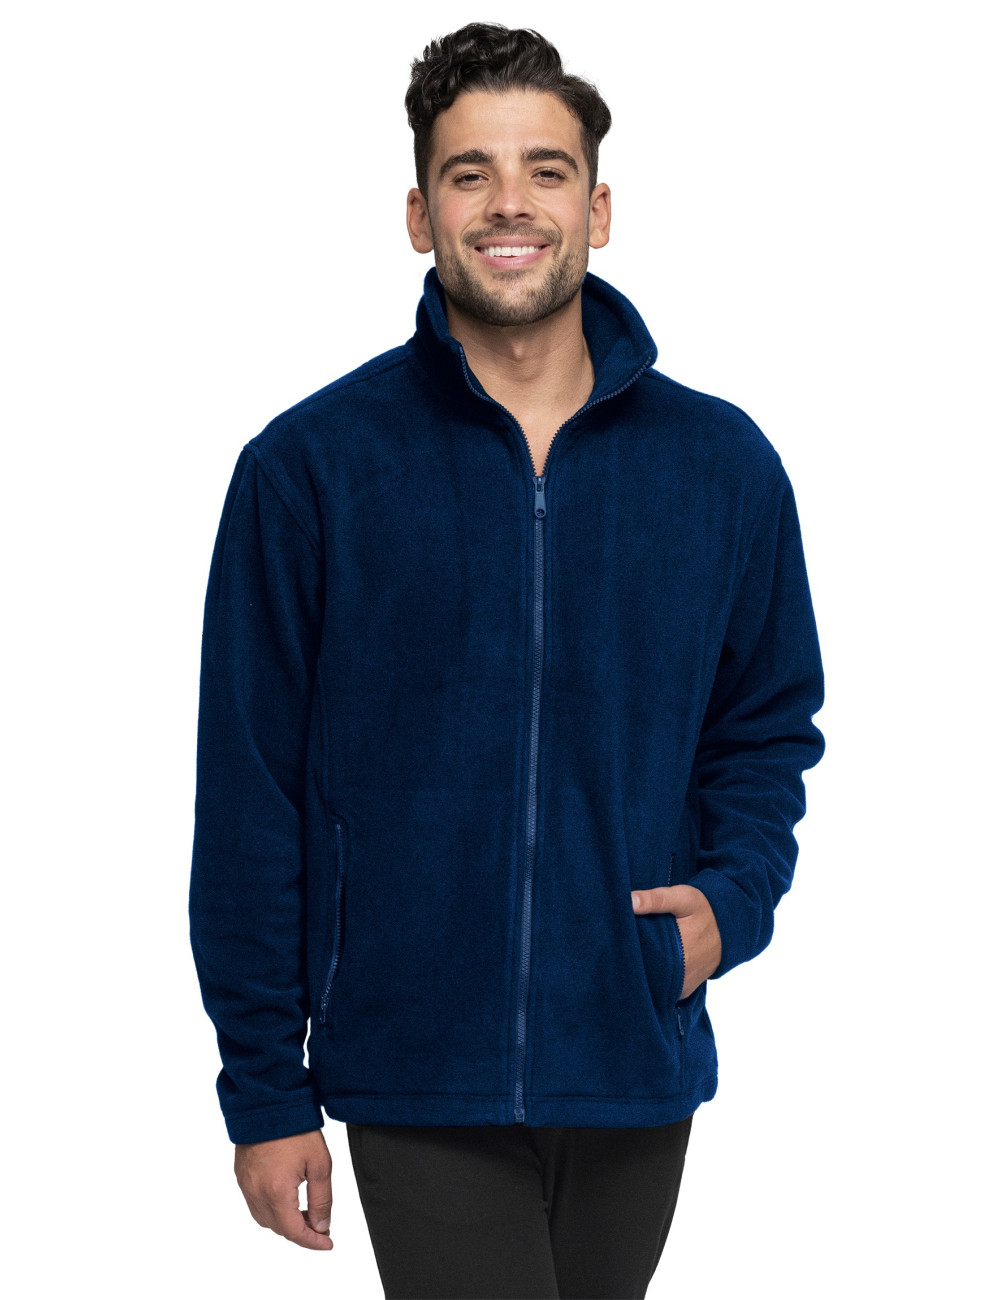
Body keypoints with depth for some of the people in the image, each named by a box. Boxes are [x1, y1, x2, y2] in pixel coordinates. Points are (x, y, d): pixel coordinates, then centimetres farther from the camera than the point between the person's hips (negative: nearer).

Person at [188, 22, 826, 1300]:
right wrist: (264, 1086, -4)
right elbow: (251, 795, -3)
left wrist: (734, 896, -5)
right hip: (417, 1079, -3)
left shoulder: (724, 465, 3)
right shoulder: (308, 468, -5)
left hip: (639, 1067, 3)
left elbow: (768, 727, 15)